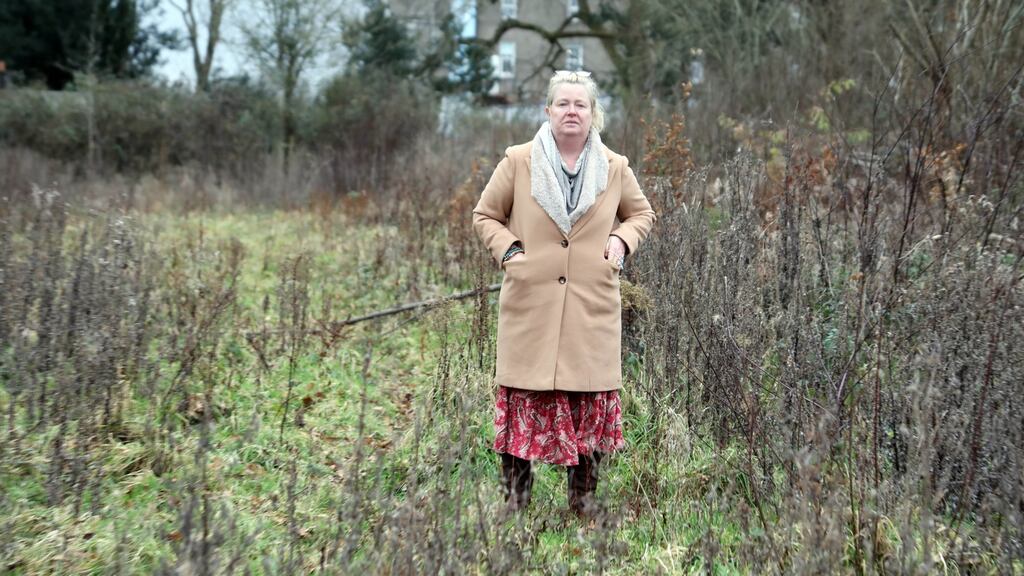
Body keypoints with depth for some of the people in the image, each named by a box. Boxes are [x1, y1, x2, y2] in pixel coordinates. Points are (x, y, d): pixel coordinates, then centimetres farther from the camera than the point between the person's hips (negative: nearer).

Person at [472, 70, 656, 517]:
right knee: (525, 399, -1)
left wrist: (623, 241, 1)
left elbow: (642, 214, 22)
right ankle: (515, 498, 11)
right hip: (530, 305, -1)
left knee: (591, 401, 5)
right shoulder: (518, 161, 2)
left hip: (593, 309, 2)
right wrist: (509, 250, -5)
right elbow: (485, 215, 11)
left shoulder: (615, 168, 7)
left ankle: (584, 497, 19)